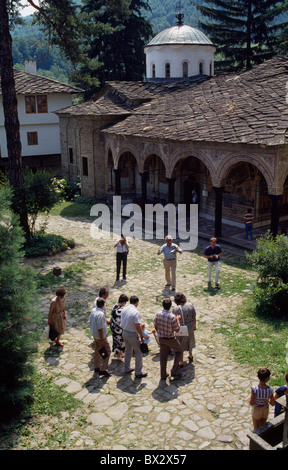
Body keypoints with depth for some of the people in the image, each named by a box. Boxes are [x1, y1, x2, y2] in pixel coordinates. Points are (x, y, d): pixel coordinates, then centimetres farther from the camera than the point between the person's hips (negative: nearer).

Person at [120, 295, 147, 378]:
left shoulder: (124, 309, 0)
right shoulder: (136, 312, -23)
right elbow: (137, 326, -24)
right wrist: (142, 337, -15)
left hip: (124, 332, 7)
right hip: (132, 334, -7)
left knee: (128, 351, 23)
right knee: (138, 352, 6)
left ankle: (127, 369, 35)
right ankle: (138, 373, 10)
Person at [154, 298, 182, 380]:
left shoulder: (158, 314, -12)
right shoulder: (172, 317, -27)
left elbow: (155, 326, 3)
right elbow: (177, 330, -15)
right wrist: (178, 320, -2)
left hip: (161, 338, 4)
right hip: (171, 339, -4)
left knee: (163, 355, 18)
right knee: (178, 352, 20)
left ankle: (163, 375, 27)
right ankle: (174, 371, 14)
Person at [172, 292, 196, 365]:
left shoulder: (175, 310, -25)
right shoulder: (190, 305, -15)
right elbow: (194, 317, -4)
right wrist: (194, 325, 13)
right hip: (190, 327, 4)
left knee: (180, 345, 16)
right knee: (190, 341, 30)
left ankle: (181, 362, 26)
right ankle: (190, 355, 52)